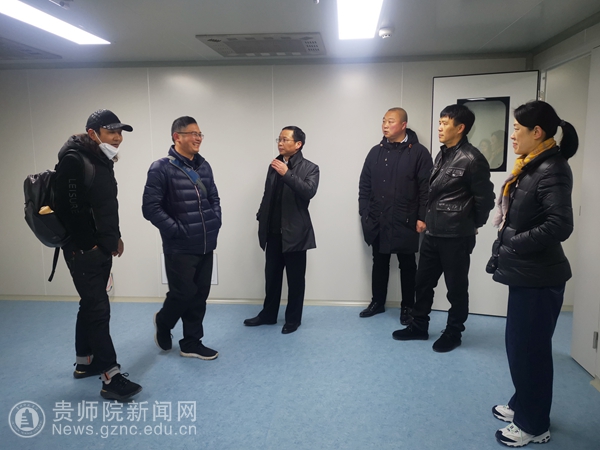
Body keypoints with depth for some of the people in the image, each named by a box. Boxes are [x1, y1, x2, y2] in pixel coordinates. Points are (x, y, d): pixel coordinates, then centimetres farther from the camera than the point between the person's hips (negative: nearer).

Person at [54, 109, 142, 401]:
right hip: (83, 251, -9)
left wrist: (114, 237, 13)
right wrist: (87, 244, -19)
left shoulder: (102, 161, 13)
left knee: (91, 306, 18)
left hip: (101, 249, 10)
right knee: (99, 309, -7)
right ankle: (111, 378, 0)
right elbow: (70, 207, -23)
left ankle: (84, 363, 33)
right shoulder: (74, 159, -16)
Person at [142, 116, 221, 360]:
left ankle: (191, 343, 26)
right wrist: (176, 230, -16)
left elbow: (214, 199, 18)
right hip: (180, 248, -6)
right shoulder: (161, 168, -10)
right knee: (183, 294, 0)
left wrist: (215, 224, 5)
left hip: (205, 246, 6)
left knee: (200, 296, 11)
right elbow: (150, 207, -14)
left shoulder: (204, 166, 10)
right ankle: (163, 322, 33)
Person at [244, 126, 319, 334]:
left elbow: (309, 192, -23)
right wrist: (261, 218, 11)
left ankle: (293, 319, 20)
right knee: (271, 276, 14)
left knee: (295, 278, 6)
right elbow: (267, 195, 15)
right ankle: (268, 314, 29)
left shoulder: (310, 168, -5)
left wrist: (287, 174, -27)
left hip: (295, 232, -5)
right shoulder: (274, 165, 10)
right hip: (273, 231, 5)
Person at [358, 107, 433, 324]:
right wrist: (364, 213, 0)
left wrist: (422, 217, -12)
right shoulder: (376, 152, 7)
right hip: (377, 220, 4)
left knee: (407, 264, 9)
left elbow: (426, 188, -8)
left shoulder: (419, 152, -5)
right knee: (379, 262, 15)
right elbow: (364, 185, 8)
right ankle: (377, 302, 30)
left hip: (405, 222, -4)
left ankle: (407, 306, 22)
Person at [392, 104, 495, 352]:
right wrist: (429, 219, 12)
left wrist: (472, 225, 0)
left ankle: (453, 333, 24)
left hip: (456, 236, -8)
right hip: (433, 232, 8)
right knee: (423, 281, 15)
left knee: (456, 287, 8)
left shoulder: (472, 159, -14)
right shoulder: (442, 155, 11)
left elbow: (485, 198, -11)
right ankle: (419, 326, 30)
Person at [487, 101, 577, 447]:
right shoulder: (531, 166, 10)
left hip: (539, 277, -9)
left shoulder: (553, 170, -18)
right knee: (519, 344, 20)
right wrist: (506, 247, 2)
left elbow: (560, 225, -27)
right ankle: (522, 405, 39)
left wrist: (513, 244, -19)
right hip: (525, 272, 9)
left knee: (530, 348, 4)